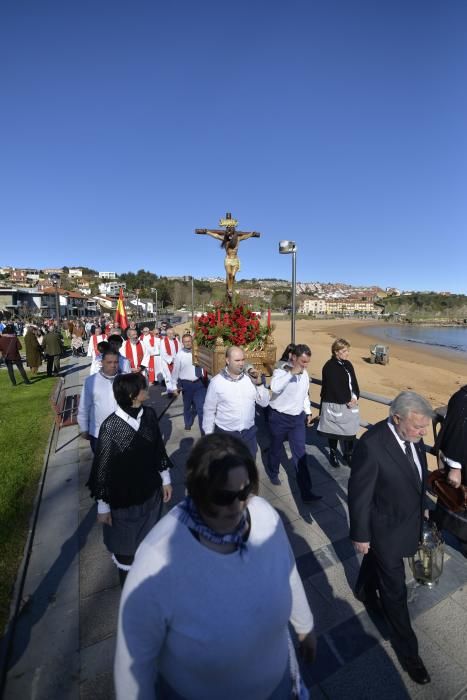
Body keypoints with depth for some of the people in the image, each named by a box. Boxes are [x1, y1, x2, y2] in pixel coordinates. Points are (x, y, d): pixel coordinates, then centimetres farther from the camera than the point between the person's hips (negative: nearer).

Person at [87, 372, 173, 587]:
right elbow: (102, 468, -13)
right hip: (123, 499, -3)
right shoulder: (110, 427, -23)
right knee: (126, 547, 21)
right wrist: (103, 506, -5)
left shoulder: (149, 414, -12)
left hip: (151, 493, 4)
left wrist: (165, 480, 9)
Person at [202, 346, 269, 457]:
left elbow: (264, 403, -3)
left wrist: (259, 384, -17)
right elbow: (209, 410, -4)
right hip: (225, 433, -3)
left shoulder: (250, 378, -4)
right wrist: (209, 434, 0)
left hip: (249, 433, 3)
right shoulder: (216, 381, -11)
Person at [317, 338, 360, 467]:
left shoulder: (348, 364, 6)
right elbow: (334, 388, -18)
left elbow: (354, 383, 8)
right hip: (334, 405, -6)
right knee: (334, 431, 9)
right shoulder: (329, 367, -17)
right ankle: (333, 454, 29)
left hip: (350, 404, 6)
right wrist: (347, 401, -13)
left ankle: (348, 455, 29)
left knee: (350, 430, 11)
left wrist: (355, 397, -6)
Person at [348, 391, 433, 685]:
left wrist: (421, 507, 16)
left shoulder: (413, 436, -15)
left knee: (377, 558, 32)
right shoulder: (372, 445, -37)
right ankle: (408, 649, 41)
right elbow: (359, 495, -25)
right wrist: (360, 535, -14)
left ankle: (364, 591, 61)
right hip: (386, 527, -6)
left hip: (409, 519, 7)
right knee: (395, 589, 14)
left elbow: (419, 474, 4)